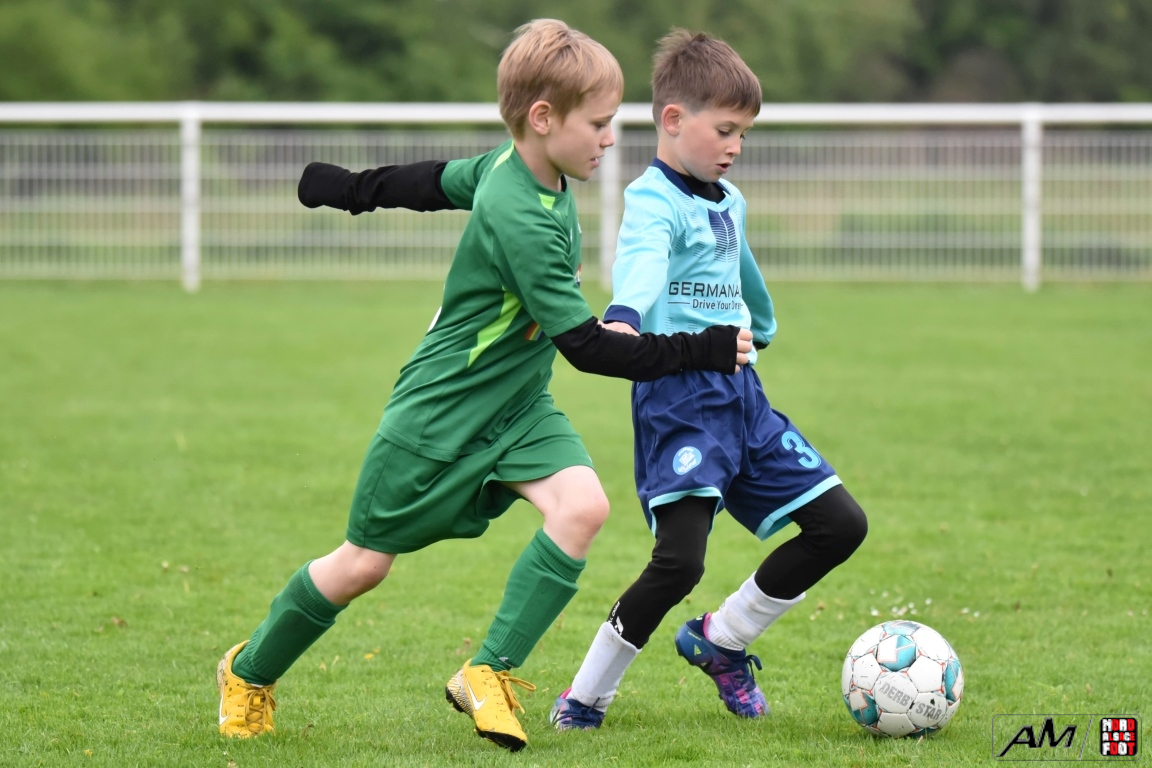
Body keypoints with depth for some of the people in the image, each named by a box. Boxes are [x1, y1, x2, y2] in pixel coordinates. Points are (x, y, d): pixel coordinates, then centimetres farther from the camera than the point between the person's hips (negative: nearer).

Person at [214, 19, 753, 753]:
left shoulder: (509, 164, -5)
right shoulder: (520, 221, -32)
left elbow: (436, 180, 14)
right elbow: (586, 345, -31)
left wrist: (349, 187, 30)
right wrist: (704, 351, -29)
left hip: (516, 407, 8)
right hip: (440, 416, -8)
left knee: (583, 505, -19)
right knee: (364, 563, 6)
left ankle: (489, 674, -13)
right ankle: (250, 672, 30)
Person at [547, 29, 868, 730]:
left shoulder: (731, 203, 16)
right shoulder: (653, 200, -10)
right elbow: (641, 261, -34)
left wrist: (763, 328, 57)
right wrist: (624, 316, -55)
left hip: (741, 392, 8)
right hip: (678, 393, -8)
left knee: (840, 525, 5)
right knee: (680, 560, -22)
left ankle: (721, 641, 21)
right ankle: (585, 699, -5)